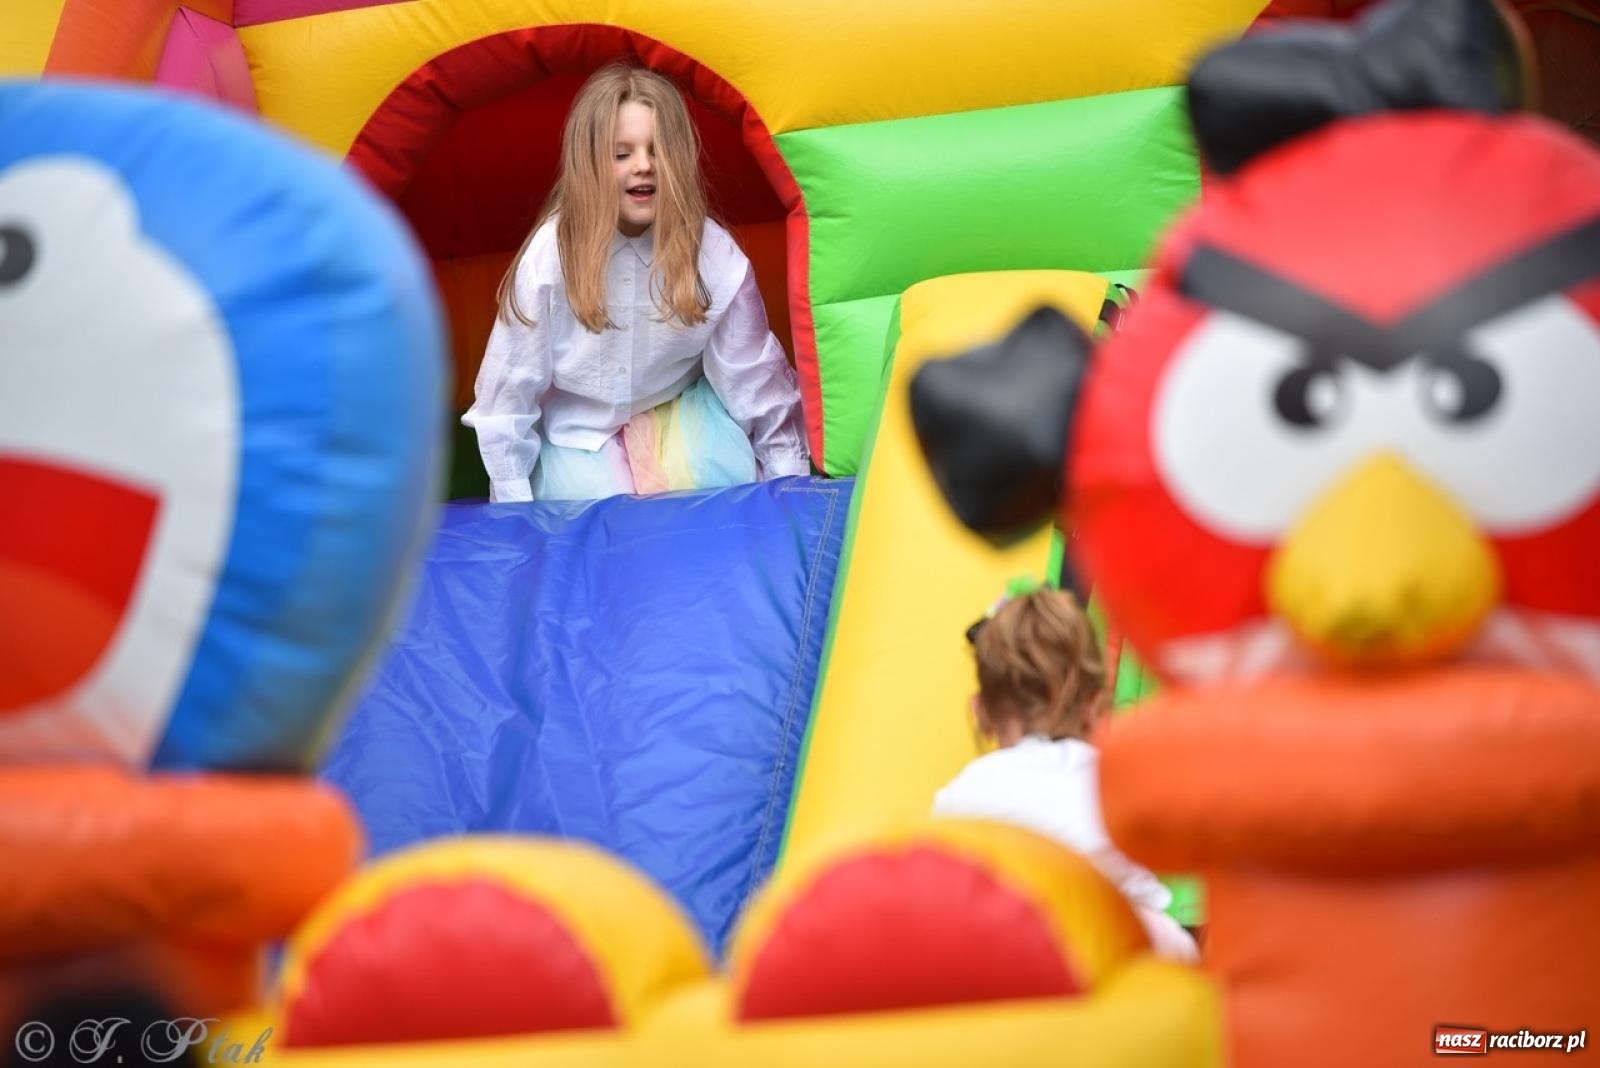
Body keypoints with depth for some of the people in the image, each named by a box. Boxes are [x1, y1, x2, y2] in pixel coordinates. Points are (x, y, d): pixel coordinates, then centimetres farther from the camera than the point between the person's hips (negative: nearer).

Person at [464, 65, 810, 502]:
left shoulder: (712, 252, -20)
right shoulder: (552, 253, -24)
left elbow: (753, 373, -8)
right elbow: (510, 384, -15)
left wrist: (788, 476, -4)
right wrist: (514, 505, -12)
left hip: (679, 407, 1)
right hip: (579, 426, -1)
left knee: (730, 479, -24)